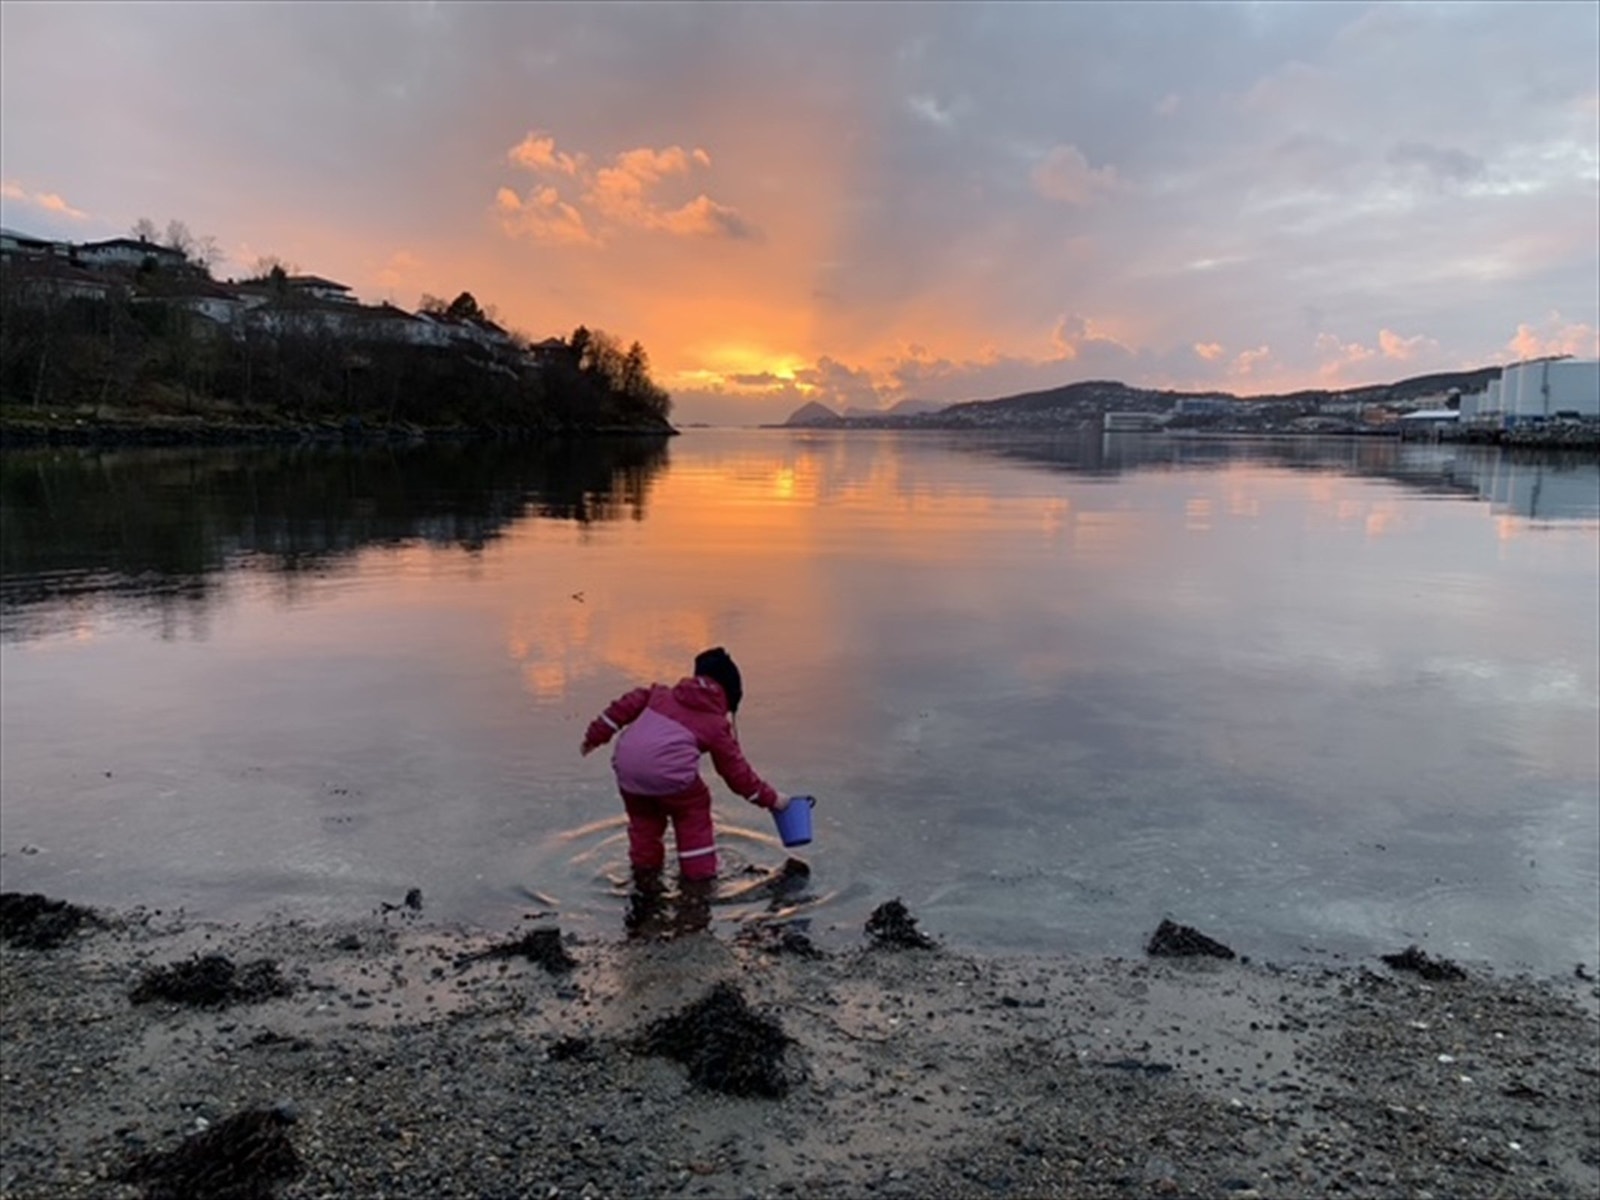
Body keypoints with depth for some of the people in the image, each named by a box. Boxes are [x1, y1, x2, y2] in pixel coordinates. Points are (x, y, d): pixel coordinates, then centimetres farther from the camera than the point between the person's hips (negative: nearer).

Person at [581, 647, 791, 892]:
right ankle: (698, 875, 23)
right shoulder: (716, 724, 16)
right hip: (669, 772, -4)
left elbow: (626, 706, 19)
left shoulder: (661, 693, 26)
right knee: (694, 813, 22)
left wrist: (596, 735, 25)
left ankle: (644, 869, 39)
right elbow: (735, 769, 19)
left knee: (643, 815, 30)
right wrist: (769, 798, 28)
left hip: (626, 763, 4)